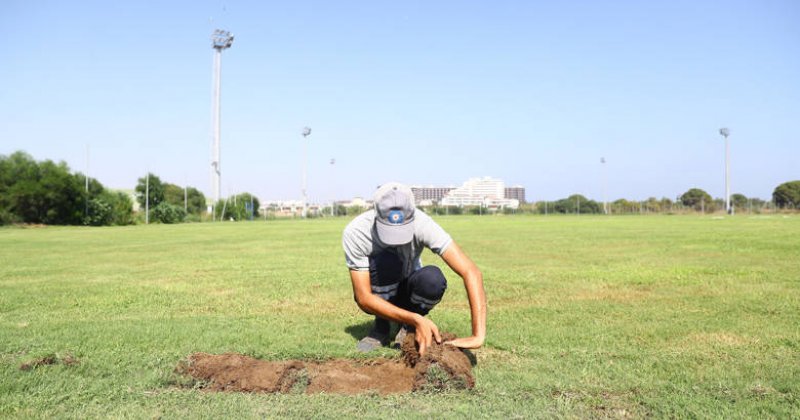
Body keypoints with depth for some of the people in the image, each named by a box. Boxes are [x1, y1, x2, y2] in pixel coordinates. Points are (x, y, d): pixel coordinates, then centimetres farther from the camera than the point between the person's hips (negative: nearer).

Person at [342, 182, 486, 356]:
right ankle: (381, 327, -8)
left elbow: (471, 272, -37)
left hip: (408, 290, 1)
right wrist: (416, 319, -40)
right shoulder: (355, 232, -31)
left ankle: (407, 327, -3)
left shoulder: (421, 224, -31)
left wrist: (478, 335, -45)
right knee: (386, 261, -34)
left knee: (434, 279, -33)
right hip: (377, 297, -1)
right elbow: (363, 298, -29)